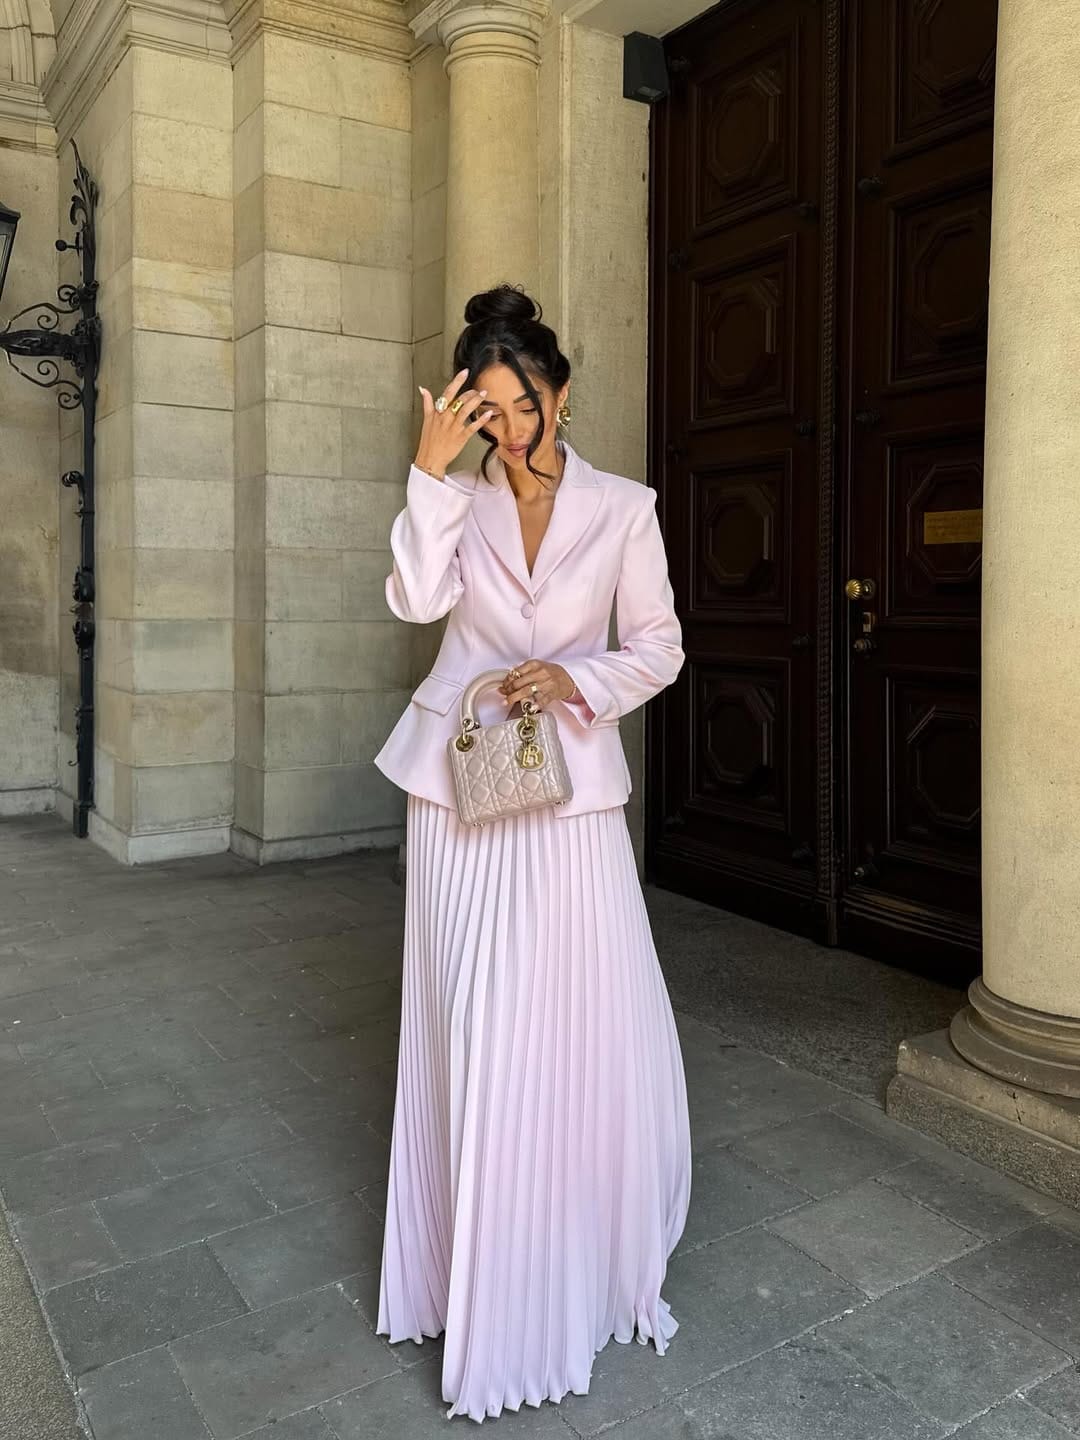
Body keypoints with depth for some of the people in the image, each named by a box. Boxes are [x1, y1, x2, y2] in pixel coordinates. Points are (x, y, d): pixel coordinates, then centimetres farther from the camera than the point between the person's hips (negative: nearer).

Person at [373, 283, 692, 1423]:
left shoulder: (623, 508, 2)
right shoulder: (459, 500, 5)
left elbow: (659, 647, 4)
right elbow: (417, 600, -13)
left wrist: (577, 679, -12)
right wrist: (431, 469, -17)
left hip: (573, 791, 0)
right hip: (461, 785, 1)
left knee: (599, 1029, 1)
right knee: (468, 1032, 5)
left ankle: (594, 1264, 25)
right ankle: (479, 1276, 22)